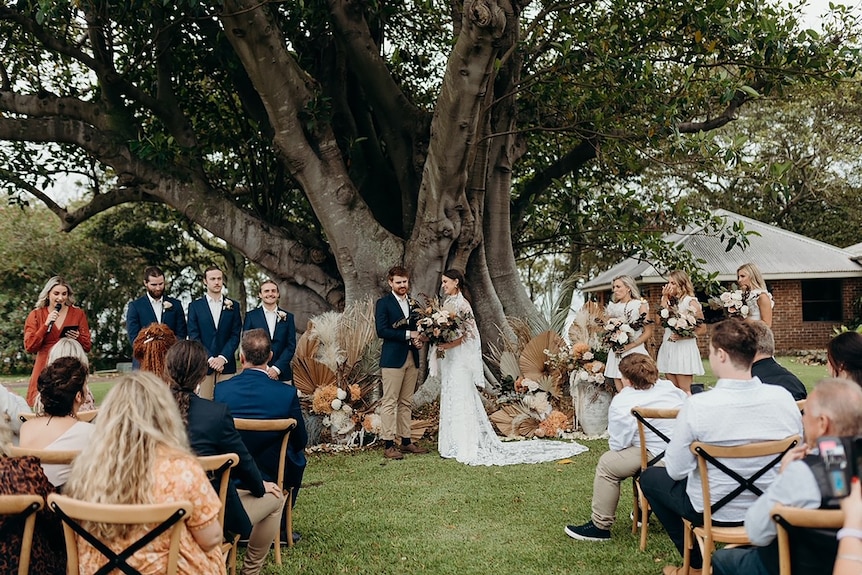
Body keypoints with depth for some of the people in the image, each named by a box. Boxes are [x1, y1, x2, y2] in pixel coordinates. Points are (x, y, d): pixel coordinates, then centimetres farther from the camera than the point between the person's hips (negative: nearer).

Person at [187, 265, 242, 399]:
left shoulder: (233, 306, 10)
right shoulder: (195, 306, 7)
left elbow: (235, 335, 4)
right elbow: (194, 337, 1)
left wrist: (222, 358, -9)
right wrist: (210, 359, -10)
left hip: (226, 364, 1)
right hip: (203, 365, -1)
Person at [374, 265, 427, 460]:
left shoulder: (414, 304, 17)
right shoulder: (383, 303, -2)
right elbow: (381, 331, -12)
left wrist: (419, 340, -1)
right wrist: (408, 335, -14)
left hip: (412, 358, 6)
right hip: (393, 358, -6)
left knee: (406, 402, 10)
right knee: (389, 402, -5)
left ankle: (406, 441, 17)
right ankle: (388, 445, -3)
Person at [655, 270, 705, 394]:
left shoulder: (691, 301, -5)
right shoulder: (669, 301, 14)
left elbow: (700, 327, -7)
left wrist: (683, 335, -18)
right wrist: (665, 298, 0)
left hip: (684, 346, -7)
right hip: (668, 347, 7)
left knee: (684, 391, -5)